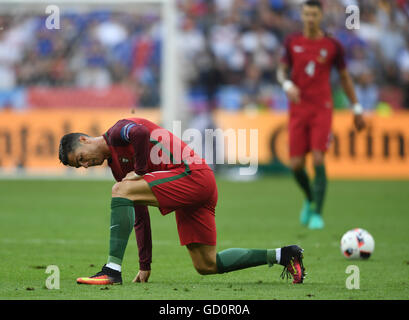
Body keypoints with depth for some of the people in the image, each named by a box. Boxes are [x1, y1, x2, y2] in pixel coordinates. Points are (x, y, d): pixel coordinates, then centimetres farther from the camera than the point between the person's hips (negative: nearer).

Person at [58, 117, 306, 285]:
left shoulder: (117, 133, -1)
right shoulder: (117, 165, 25)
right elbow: (139, 217, 25)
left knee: (122, 191, -19)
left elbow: (141, 133, -27)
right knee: (207, 265, 9)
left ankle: (113, 270, -25)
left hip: (191, 173, -11)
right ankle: (281, 255, 13)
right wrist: (145, 266, 22)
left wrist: (140, 171, -12)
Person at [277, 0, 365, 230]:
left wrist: (357, 109, 11)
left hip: (322, 109, -2)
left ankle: (317, 214, -8)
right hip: (298, 110, 2)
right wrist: (287, 85, -13)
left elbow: (345, 77, 10)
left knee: (318, 160, -15)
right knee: (296, 164, -2)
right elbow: (282, 71, 11)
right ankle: (310, 199, 28)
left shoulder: (333, 45, 0)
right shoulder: (292, 42, 5)